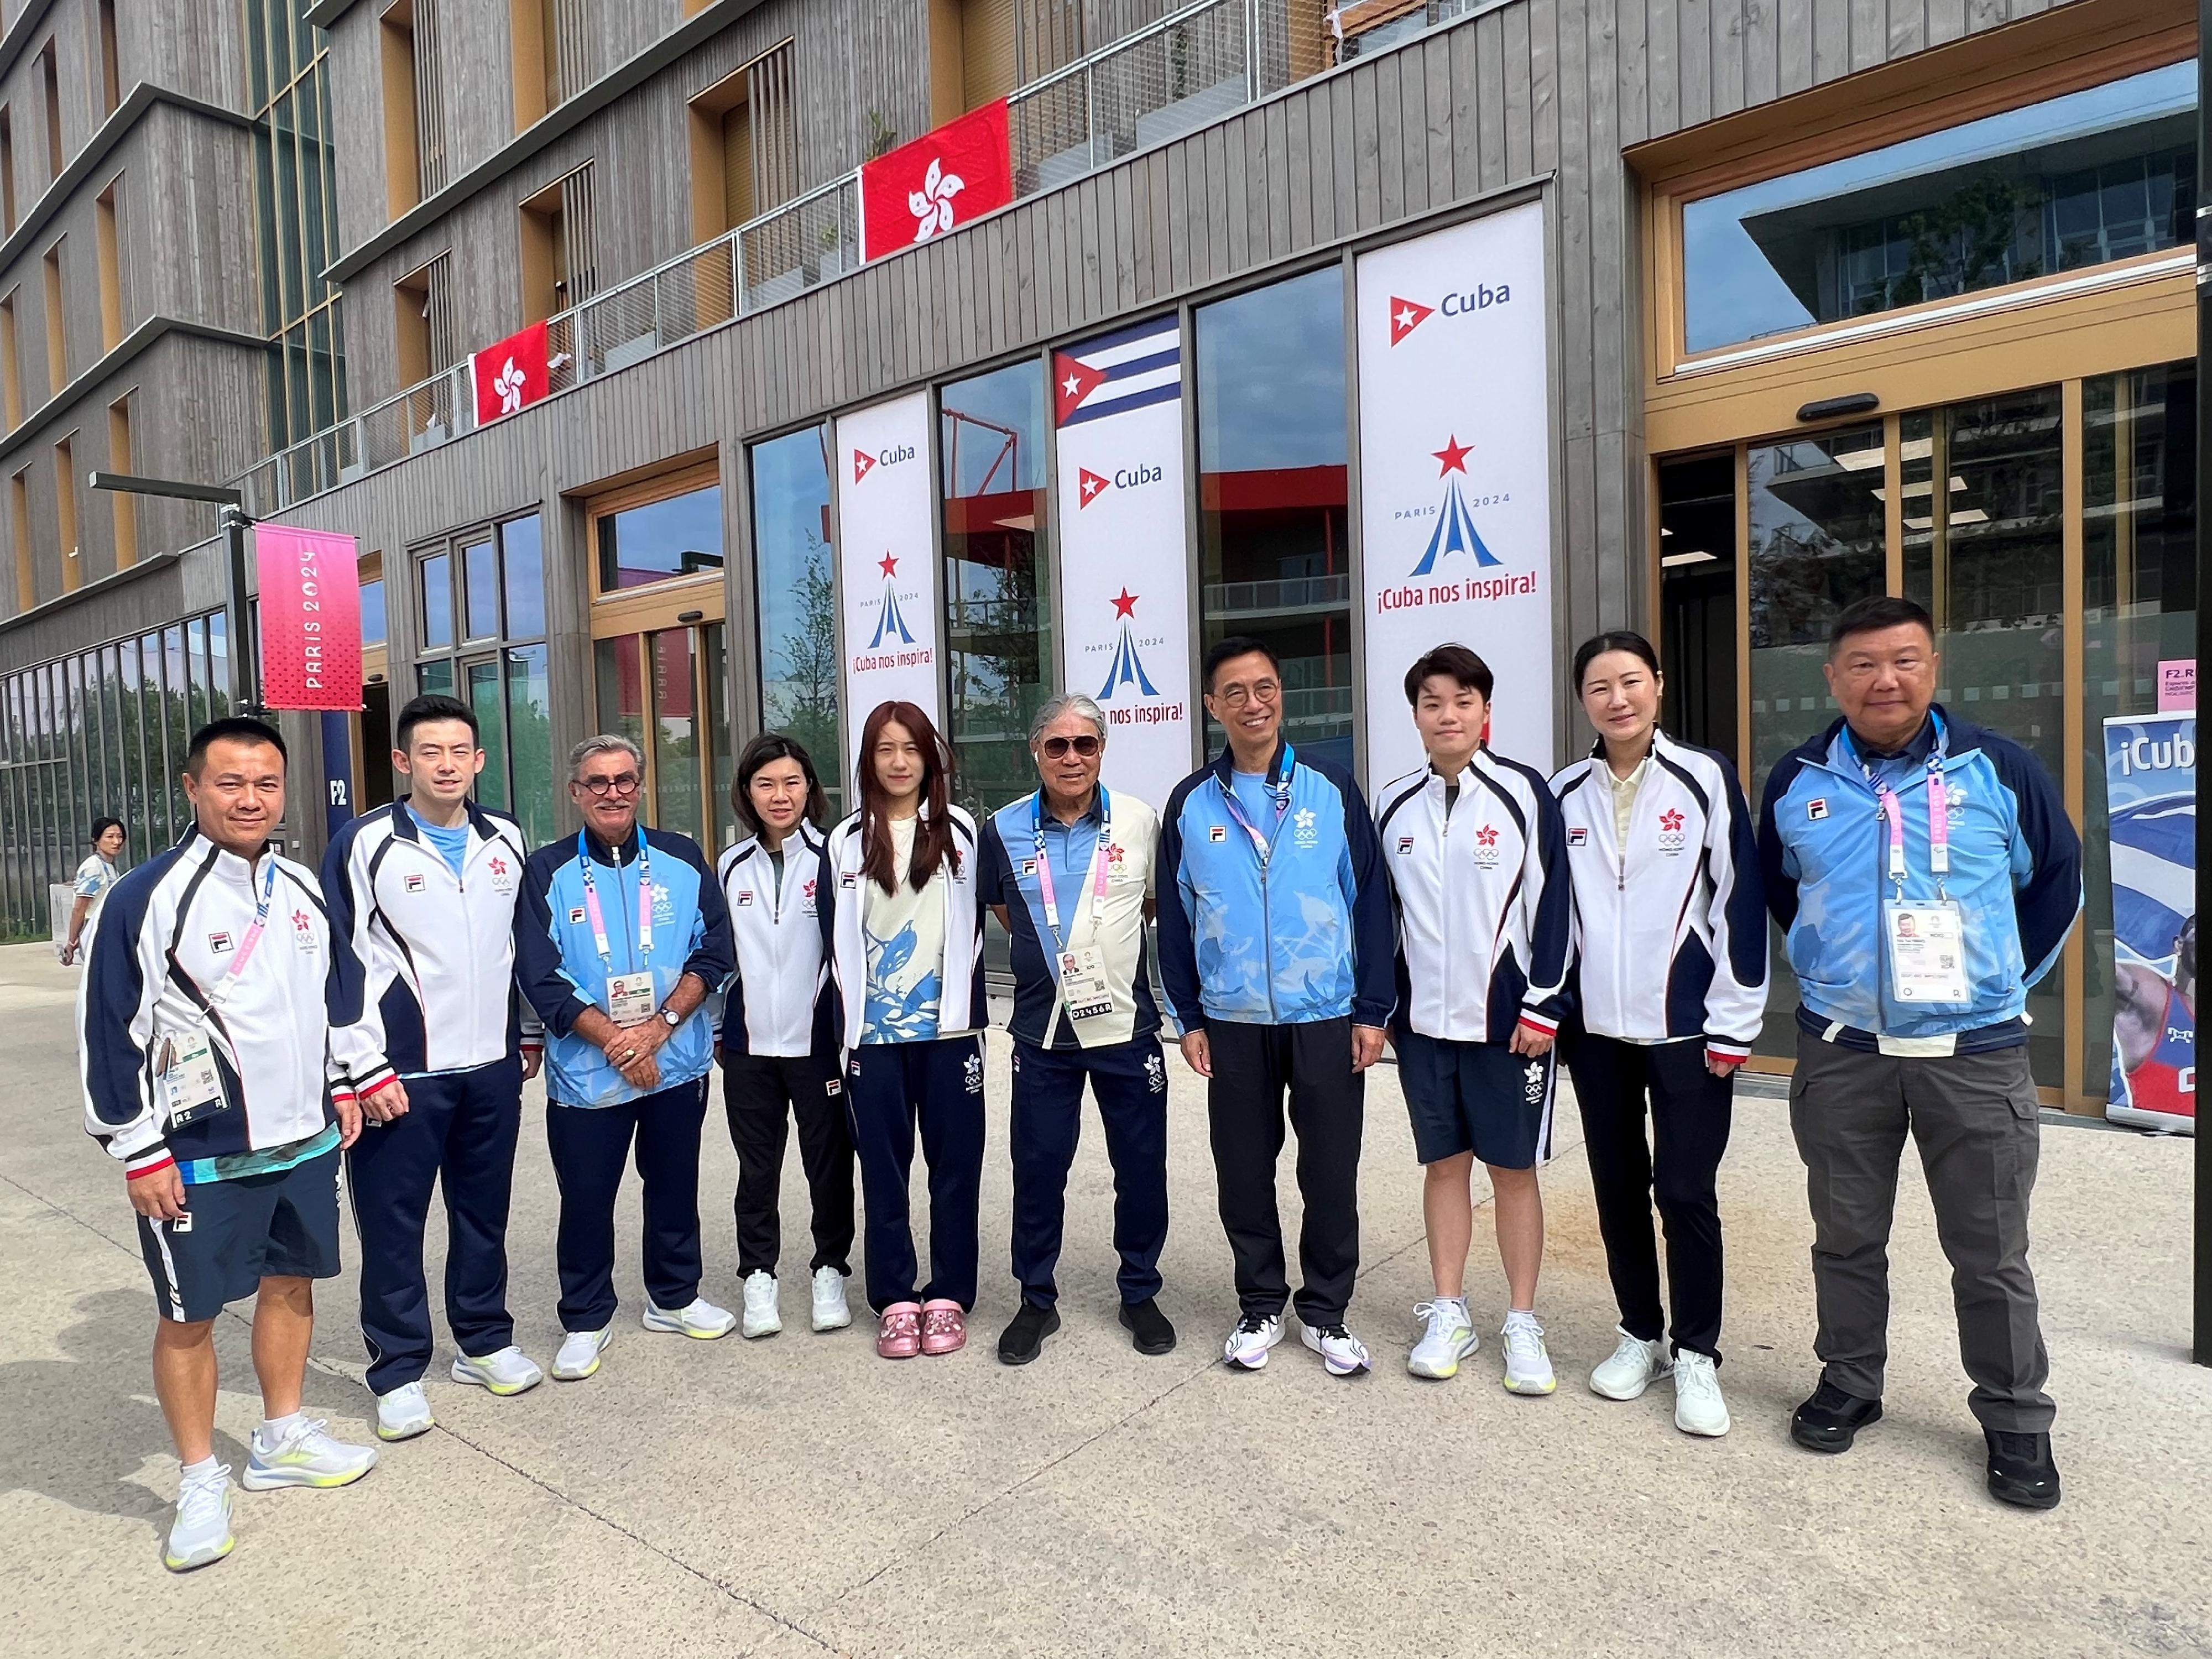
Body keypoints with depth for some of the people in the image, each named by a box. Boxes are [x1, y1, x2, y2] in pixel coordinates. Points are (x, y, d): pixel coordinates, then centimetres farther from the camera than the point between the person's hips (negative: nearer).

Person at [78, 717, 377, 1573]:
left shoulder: (303, 888, 4)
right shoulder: (147, 898, -15)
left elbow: (339, 988, 18)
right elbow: (111, 1031, -12)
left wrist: (341, 1086, 15)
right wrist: (138, 1150, -12)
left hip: (305, 1137, 6)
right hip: (198, 1157, -6)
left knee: (292, 1281, 17)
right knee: (191, 1313, 6)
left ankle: (282, 1438, 35)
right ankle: (201, 1483, 23)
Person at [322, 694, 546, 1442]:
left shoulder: (505, 840, 7)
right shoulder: (366, 844, -8)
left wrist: (530, 1033, 16)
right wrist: (366, 1069, -11)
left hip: (492, 1066, 4)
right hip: (401, 1074, -4)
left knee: (485, 1212, 15)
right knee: (393, 1224, 5)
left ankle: (485, 1343, 31)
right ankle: (398, 1373, 20)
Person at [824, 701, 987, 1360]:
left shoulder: (960, 831, 3)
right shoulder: (847, 841, 6)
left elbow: (975, 926, 4)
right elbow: (836, 938, 8)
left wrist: (967, 1013, 0)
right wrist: (849, 1018, 3)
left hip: (947, 1029, -1)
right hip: (873, 1034, 1)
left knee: (954, 1165, 6)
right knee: (883, 1168, 7)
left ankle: (948, 1296, 19)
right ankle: (895, 1299, 19)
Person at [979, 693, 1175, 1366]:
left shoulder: (1139, 820, -3)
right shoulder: (1004, 829, 0)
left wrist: (1105, 936, 5)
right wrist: (1053, 947, 8)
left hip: (1127, 1024, 0)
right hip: (1042, 1031, 1)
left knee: (1142, 1166, 9)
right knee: (1037, 1167, 7)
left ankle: (1140, 1294, 29)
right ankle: (1037, 1299, 26)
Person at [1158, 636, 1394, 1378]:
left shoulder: (1332, 791, -1)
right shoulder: (1191, 804, 2)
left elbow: (1370, 901, -1)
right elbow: (1175, 918, 6)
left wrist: (1373, 1010, -5)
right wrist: (1190, 1019, 3)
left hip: (1328, 1018, -1)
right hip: (1233, 1022, 1)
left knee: (1331, 1174, 7)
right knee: (1244, 1173, 10)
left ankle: (1326, 1312, 25)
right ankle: (1260, 1307, 28)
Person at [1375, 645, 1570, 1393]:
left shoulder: (1523, 791, -6)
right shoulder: (1393, 803, 5)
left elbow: (1552, 902, -6)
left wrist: (1544, 1007, -9)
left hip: (1505, 1018, -3)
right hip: (1423, 1020, 3)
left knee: (1513, 1168, 6)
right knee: (1443, 1164, 12)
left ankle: (1523, 1324, 21)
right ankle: (1448, 1314, 25)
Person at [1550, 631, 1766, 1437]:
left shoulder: (1705, 779, -5)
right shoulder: (1564, 794, 4)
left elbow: (1741, 900, -6)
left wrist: (1734, 1024, -8)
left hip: (1687, 1029, -3)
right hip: (1596, 1030, 4)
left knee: (1686, 1193, 0)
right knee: (1618, 1189, 12)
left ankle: (1696, 1355, 19)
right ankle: (1640, 1335, 29)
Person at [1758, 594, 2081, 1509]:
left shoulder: (1997, 768, -4)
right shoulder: (1797, 782, 1)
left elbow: (2058, 877, 9)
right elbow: (1775, 887, 18)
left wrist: (2009, 975, 8)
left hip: (1975, 1051, -1)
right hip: (1840, 1053, 2)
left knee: (1991, 1252, 9)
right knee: (1847, 1237, 13)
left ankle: (2016, 1418, 26)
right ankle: (1848, 1383, 30)